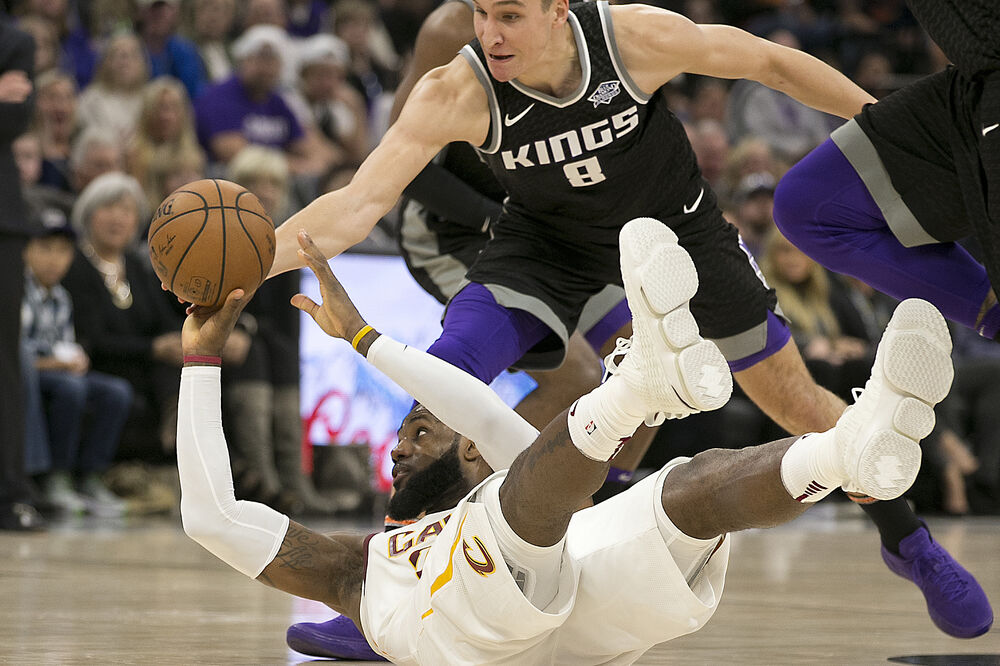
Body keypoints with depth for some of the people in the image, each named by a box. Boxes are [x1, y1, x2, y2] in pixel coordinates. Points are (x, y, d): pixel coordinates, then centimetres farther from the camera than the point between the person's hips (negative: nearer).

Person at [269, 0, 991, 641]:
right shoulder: (456, 93, -32)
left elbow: (769, 61, -16)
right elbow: (359, 203, -35)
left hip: (675, 223, 0)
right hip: (549, 243, 0)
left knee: (795, 401, 5)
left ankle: (906, 538, 31)